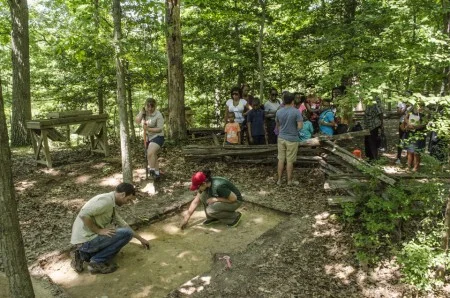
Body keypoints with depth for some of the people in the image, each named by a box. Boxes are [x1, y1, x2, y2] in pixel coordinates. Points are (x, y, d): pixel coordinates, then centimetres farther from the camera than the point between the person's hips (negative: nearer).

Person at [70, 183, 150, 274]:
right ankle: (97, 261, -6)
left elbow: (123, 225, 25)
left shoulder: (111, 205, 15)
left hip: (87, 240, 10)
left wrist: (140, 239, 31)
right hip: (86, 240, -10)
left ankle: (83, 255, 15)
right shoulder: (106, 200, -17)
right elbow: (83, 215, -29)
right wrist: (99, 231, -18)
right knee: (127, 233, -10)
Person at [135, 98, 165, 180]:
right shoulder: (144, 112, -1)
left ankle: (152, 170, -17)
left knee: (150, 153, -28)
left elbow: (160, 129, -21)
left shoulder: (158, 115, -19)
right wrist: (142, 112, -20)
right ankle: (157, 173, 28)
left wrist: (148, 129, -30)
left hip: (157, 137, -7)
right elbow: (137, 121, -11)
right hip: (148, 137, 7)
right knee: (153, 155, 16)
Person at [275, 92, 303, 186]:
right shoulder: (296, 112, -14)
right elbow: (300, 126, -18)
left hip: (281, 138, 4)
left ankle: (279, 180, 17)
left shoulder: (279, 112, 1)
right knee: (290, 161, 5)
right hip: (292, 139, -4)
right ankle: (289, 181, 16)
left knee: (281, 159, 11)